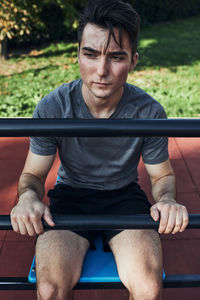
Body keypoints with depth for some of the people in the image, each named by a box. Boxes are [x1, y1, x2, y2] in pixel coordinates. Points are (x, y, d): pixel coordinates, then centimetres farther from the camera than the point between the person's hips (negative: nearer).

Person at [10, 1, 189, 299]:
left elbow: (162, 175, 1)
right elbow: (33, 173, -2)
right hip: (70, 196, 0)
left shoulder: (150, 113, -14)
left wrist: (167, 199, -22)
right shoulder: (51, 108, -15)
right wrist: (28, 196, -26)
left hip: (124, 195, 0)